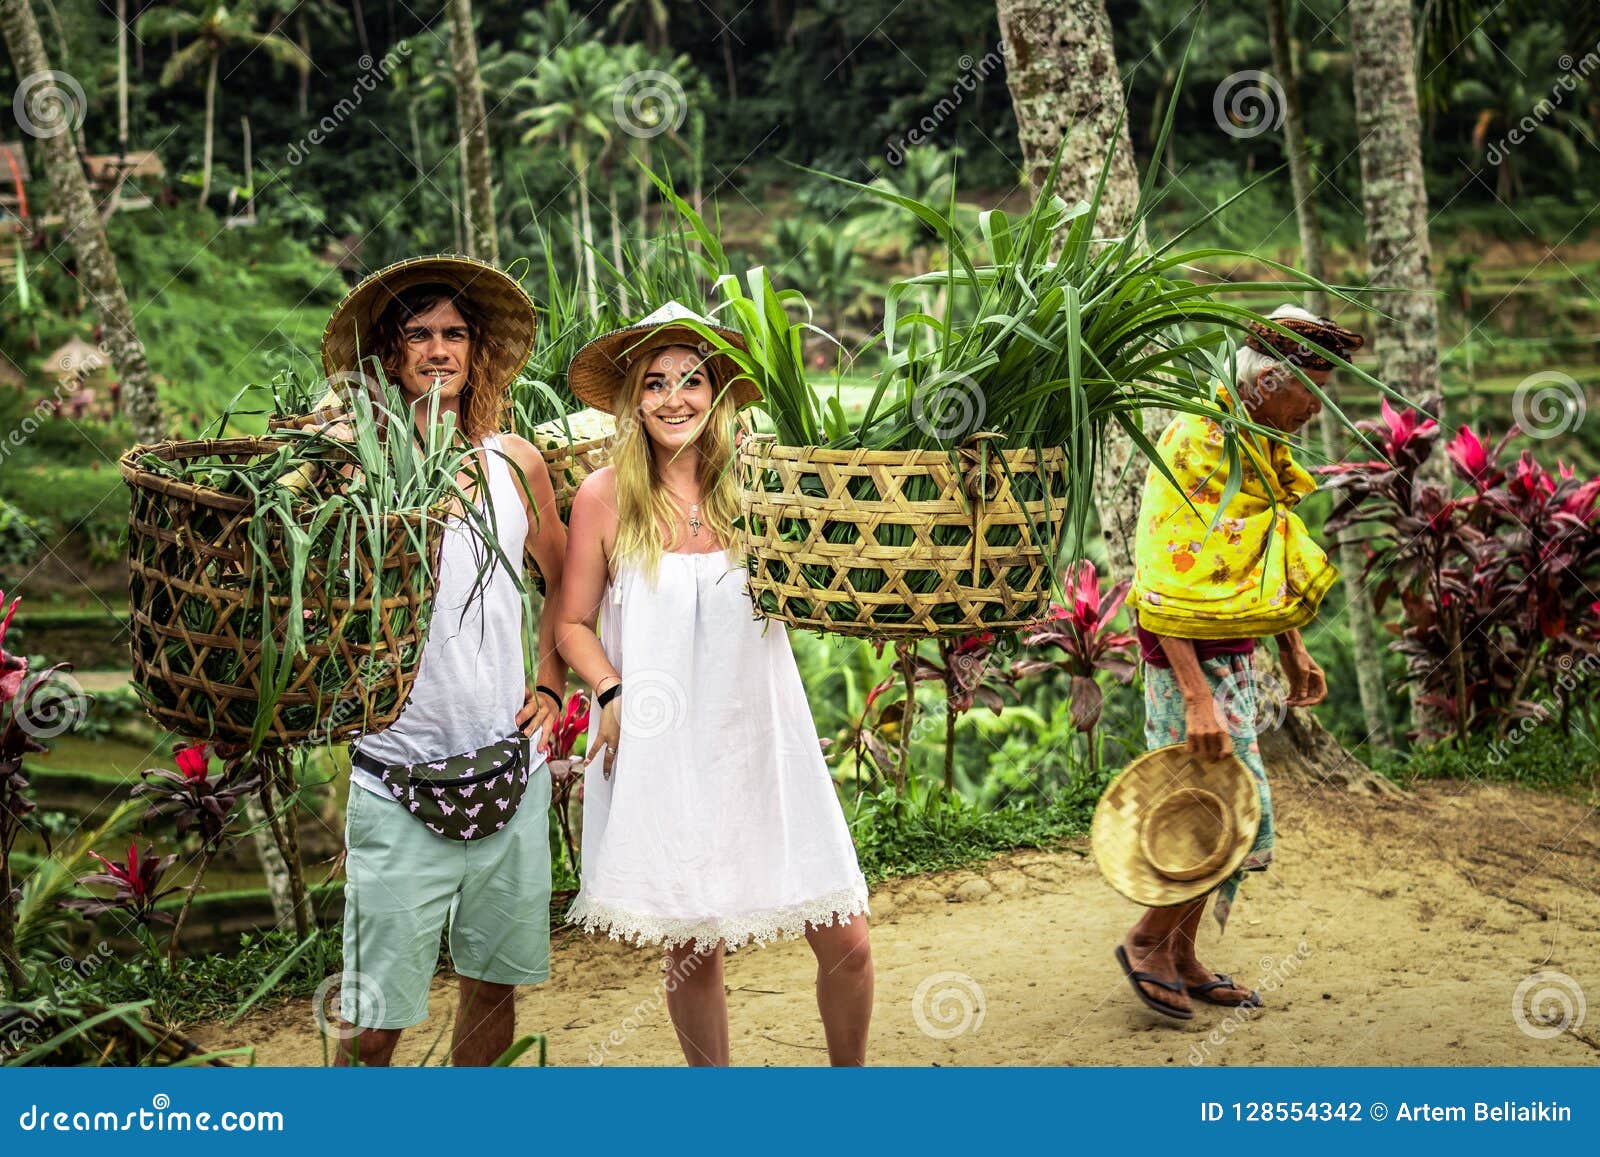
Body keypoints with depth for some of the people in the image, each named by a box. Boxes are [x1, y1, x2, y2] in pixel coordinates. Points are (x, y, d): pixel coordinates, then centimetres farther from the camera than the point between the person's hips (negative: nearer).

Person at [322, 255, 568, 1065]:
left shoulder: (515, 464, 7)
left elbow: (562, 581, 21)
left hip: (509, 765, 4)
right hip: (399, 781, -4)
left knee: (493, 983, 15)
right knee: (373, 1024, -3)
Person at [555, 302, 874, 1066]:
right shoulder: (605, 496, -2)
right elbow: (573, 622, 5)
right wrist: (613, 692, -11)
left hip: (762, 742, 2)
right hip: (660, 752, -1)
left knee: (845, 941, 1)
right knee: (692, 949, 5)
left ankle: (850, 1074, 27)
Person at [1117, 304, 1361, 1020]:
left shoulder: (1256, 445, 10)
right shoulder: (1196, 449, -20)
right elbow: (1165, 589, -25)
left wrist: (1292, 650, 20)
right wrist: (1197, 699, -29)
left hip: (1235, 657, 9)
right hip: (1196, 662, -9)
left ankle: (1180, 956, 24)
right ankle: (1147, 940, 10)